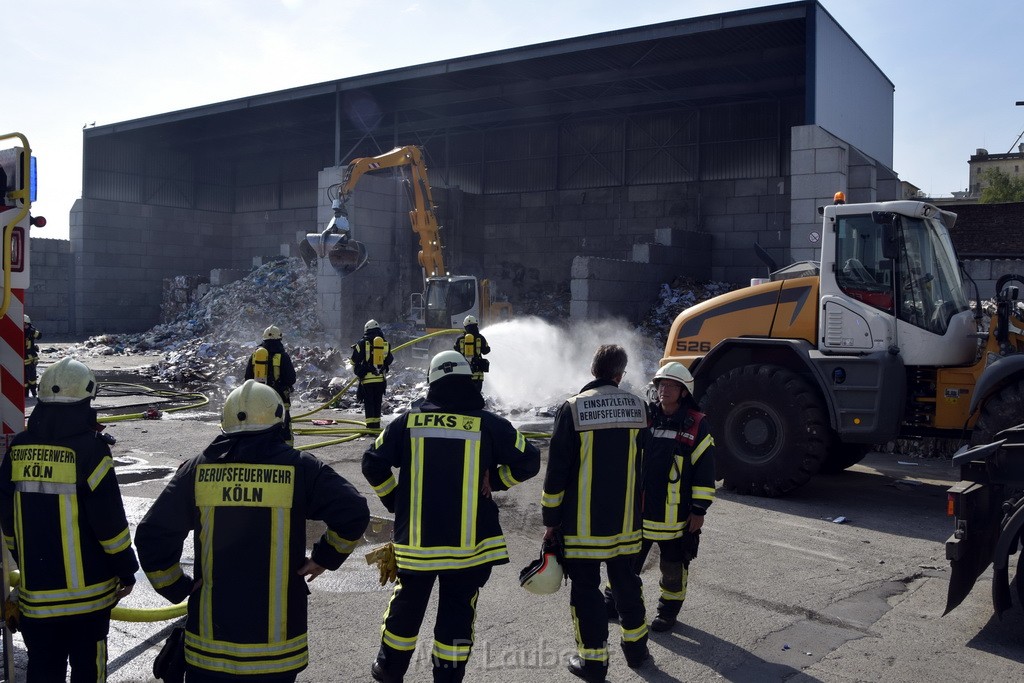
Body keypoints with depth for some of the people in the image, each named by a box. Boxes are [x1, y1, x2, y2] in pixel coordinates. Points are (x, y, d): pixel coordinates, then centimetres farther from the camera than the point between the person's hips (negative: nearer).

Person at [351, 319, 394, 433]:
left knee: (369, 402, 1)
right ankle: (376, 424, 12)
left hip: (367, 378, -3)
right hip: (381, 379, 3)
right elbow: (389, 362, 19)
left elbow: (355, 361, 2)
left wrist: (358, 372, 20)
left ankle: (371, 424, -3)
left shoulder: (362, 343, -4)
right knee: (377, 402, 11)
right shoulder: (386, 344, 6)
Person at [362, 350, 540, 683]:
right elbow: (528, 461, -2)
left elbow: (373, 463, 1)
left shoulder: (408, 421, -2)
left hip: (416, 540, 2)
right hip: (470, 542, -2)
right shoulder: (488, 424, -6)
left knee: (406, 604, 22)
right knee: (457, 612, 12)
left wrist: (395, 501, 13)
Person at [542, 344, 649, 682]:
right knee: (626, 581, 19)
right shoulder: (638, 407, 0)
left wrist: (551, 519, -1)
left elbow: (557, 470, -11)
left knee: (586, 587, 7)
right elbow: (644, 462, 10)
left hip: (582, 523, -4)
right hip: (626, 520, 4)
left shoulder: (572, 408, -12)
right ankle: (635, 647, 32)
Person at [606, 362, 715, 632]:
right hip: (639, 508, 3)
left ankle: (669, 609, 30)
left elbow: (705, 470, -6)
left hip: (676, 514, -3)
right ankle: (613, 599, 31)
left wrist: (699, 509, -7)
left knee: (673, 565, 11)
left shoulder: (696, 425, -7)